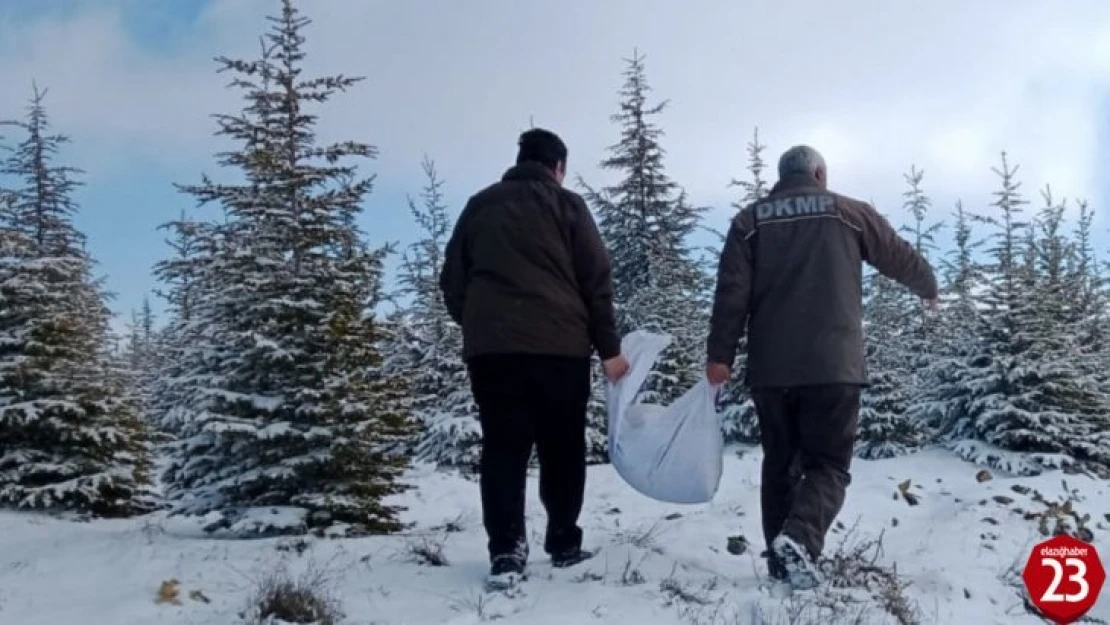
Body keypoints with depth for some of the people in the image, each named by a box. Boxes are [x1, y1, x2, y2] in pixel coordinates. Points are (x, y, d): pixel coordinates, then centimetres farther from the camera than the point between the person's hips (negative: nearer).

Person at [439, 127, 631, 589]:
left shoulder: (480, 205, 16)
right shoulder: (566, 204, 7)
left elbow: (452, 280, 14)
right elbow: (596, 280, 1)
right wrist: (609, 347, 4)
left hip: (490, 345, 2)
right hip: (559, 345, -2)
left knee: (502, 449, 1)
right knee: (562, 449, 9)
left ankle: (505, 553, -9)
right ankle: (564, 544, 12)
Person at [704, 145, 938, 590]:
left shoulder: (749, 220, 10)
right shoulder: (850, 212, 8)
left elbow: (732, 291, -1)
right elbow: (901, 259, 19)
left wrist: (720, 355, -1)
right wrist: (929, 288, 39)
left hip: (770, 369, 2)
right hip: (833, 366, -2)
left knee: (780, 465, 14)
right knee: (828, 463, 3)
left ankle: (781, 557, 13)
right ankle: (798, 539, -21)